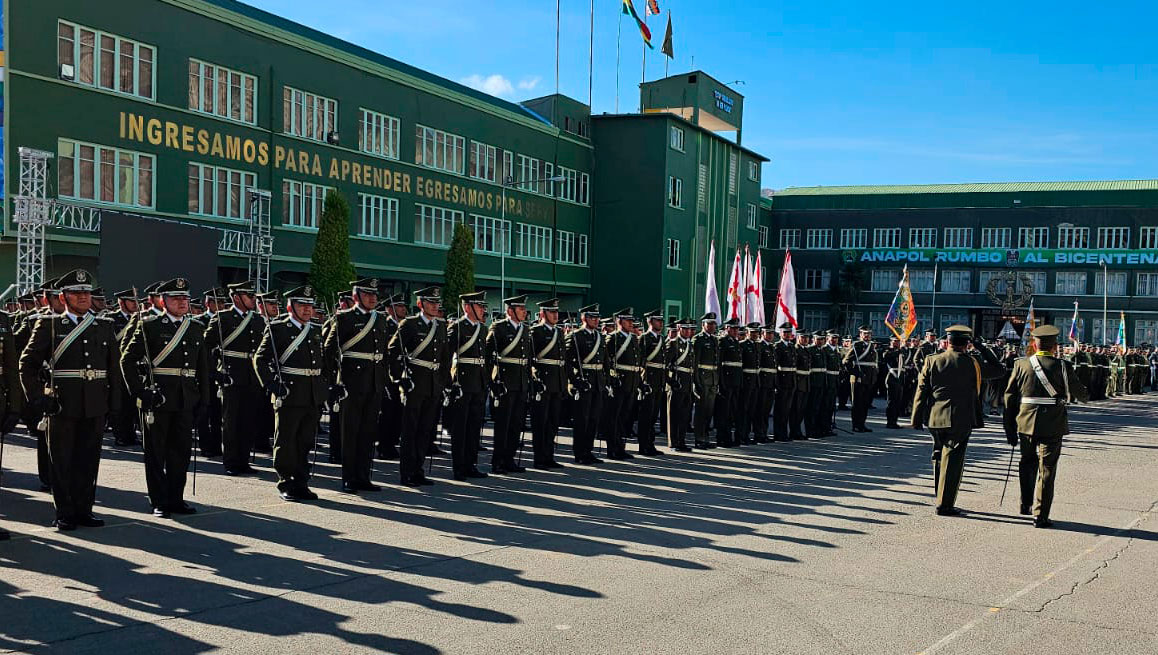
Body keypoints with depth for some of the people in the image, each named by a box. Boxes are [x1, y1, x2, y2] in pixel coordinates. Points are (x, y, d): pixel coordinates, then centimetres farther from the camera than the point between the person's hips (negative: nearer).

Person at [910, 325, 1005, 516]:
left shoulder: (932, 361, 0)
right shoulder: (972, 364, -6)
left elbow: (921, 391, 1)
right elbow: (998, 369, 9)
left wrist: (917, 419, 6)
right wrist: (981, 348, 9)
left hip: (935, 418, 3)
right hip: (960, 420, -3)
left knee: (939, 457, 18)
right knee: (952, 461, 1)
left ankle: (941, 499, 26)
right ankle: (945, 504, 1)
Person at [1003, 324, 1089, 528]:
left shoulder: (1021, 365, -1)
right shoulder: (1063, 367, -7)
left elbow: (1009, 397, 1)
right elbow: (1082, 396, 0)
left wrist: (1010, 428, 8)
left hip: (1026, 425, 2)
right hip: (1052, 427, -2)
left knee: (1027, 464, 22)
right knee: (1046, 470, 3)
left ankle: (1026, 504, 30)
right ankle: (1040, 515, 3)